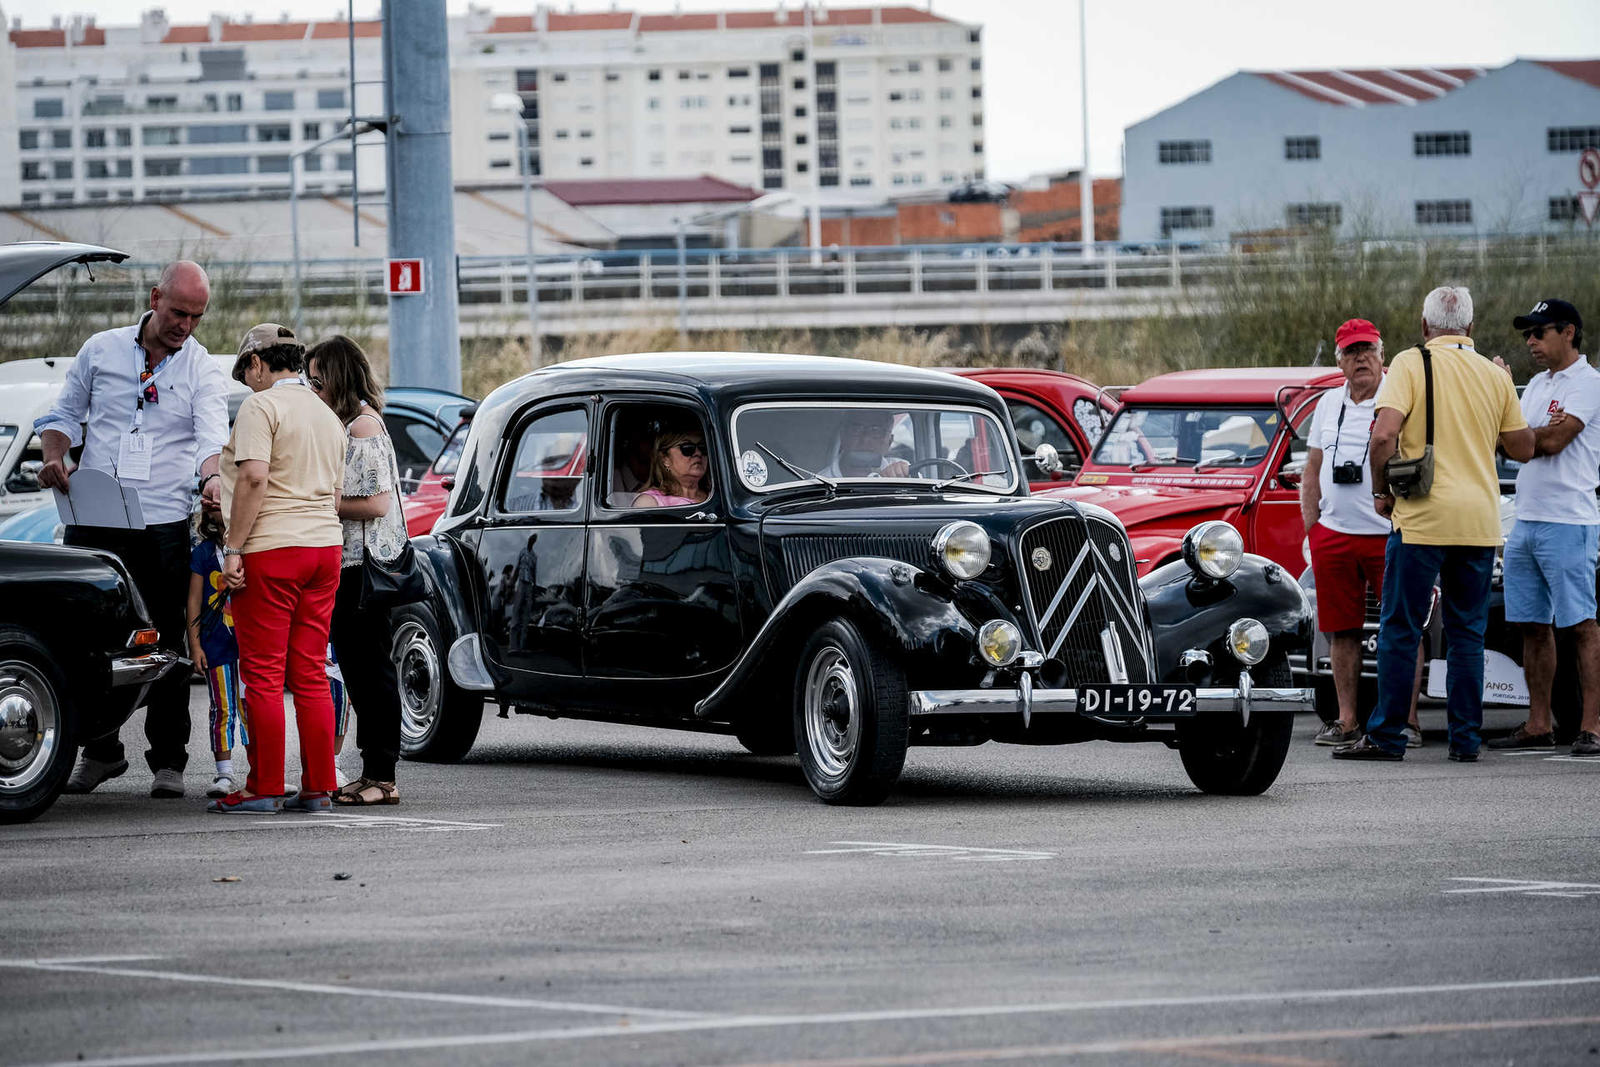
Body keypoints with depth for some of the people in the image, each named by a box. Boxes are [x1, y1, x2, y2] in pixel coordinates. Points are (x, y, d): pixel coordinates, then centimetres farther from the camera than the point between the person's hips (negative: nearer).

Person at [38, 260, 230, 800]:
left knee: (165, 647, 0)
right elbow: (64, 414, 17)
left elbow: (212, 437, -10)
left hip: (163, 528, -2)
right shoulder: (101, 350, 8)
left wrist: (213, 477, -32)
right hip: (94, 526, 2)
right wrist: (55, 456, -4)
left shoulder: (203, 370, 3)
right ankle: (100, 751, 18)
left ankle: (168, 760, 9)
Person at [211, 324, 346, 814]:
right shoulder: (327, 416, 18)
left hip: (271, 551, -7)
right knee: (311, 673, 8)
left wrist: (234, 548, -17)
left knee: (263, 674, -3)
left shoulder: (261, 406, -7)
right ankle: (317, 788, 6)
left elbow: (254, 477, -18)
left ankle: (263, 788, -3)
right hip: (325, 548, 7)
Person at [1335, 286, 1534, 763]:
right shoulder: (1495, 376, 8)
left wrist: (1381, 491, -1)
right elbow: (1523, 447, 12)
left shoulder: (1412, 364, -4)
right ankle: (1465, 738, 7)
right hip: (1479, 522, 4)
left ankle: (1386, 736, 1)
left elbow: (1384, 434, -15)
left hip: (1422, 519, -4)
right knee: (1467, 633, 9)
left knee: (1400, 629, 2)